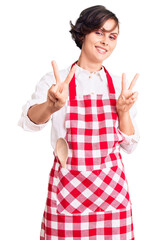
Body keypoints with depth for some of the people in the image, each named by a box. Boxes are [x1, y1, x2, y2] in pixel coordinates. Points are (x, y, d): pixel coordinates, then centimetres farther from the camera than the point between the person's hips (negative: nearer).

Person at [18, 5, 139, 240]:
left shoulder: (120, 86, 6)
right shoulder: (54, 81, -4)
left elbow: (129, 145, 7)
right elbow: (29, 120, -23)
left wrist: (123, 111, -12)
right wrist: (51, 107, -45)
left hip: (111, 189, 3)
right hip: (67, 189, -2)